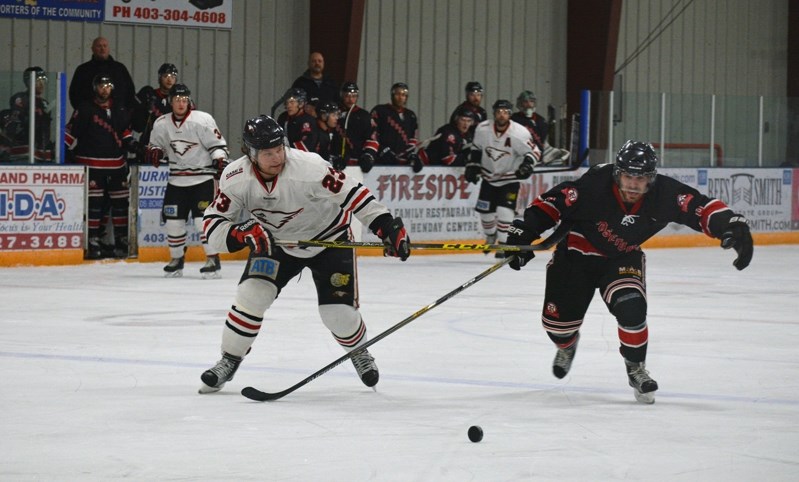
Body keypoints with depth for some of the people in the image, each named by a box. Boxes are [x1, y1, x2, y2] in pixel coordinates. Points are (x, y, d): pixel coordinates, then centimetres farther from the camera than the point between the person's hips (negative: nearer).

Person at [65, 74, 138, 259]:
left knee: (120, 202, 4)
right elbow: (71, 132, -2)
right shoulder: (85, 110, -1)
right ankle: (93, 242, -4)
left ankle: (121, 240, 11)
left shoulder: (120, 111, 12)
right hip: (92, 165, -4)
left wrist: (131, 143, 6)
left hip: (116, 164, 4)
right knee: (94, 203, -7)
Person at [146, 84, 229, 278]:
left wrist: (220, 161, -22)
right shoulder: (161, 124, 3)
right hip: (176, 180, 5)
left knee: (203, 218, -15)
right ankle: (176, 259, 20)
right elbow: (156, 144, 17)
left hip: (202, 178, -5)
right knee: (173, 220, 4)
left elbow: (218, 144, -8)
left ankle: (213, 259, -8)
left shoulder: (202, 120, -11)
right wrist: (154, 152, -5)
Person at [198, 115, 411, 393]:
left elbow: (351, 192, -29)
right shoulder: (236, 179, -22)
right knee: (251, 294, -16)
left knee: (338, 313, -7)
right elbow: (213, 225, -19)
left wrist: (387, 226, -35)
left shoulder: (308, 167, -33)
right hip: (275, 242, 2)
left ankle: (359, 352, 28)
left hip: (329, 239, -2)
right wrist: (242, 234, -39)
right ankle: (228, 362, 3)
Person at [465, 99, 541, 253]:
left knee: (504, 211, -17)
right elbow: (476, 149, 8)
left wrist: (527, 165, -29)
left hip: (510, 178, -4)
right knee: (486, 211, 9)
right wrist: (472, 167, 5)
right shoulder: (482, 129, -11)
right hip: (489, 176, 4)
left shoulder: (519, 133, -21)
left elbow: (534, 152, -12)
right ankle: (491, 236, 38)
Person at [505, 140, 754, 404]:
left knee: (631, 309, -25)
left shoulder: (663, 194, -24)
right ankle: (567, 345, 43)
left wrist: (732, 225, -42)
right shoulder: (595, 184, -32)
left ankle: (636, 369, 1)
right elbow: (551, 204, -24)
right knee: (557, 320, 2)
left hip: (623, 259, 1)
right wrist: (524, 233, -25)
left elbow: (702, 207, -25)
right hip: (576, 253, -1)